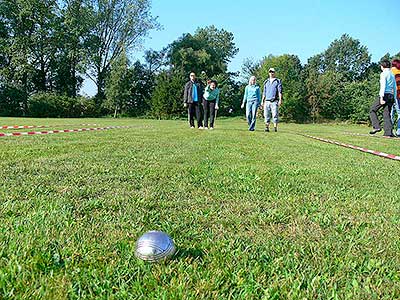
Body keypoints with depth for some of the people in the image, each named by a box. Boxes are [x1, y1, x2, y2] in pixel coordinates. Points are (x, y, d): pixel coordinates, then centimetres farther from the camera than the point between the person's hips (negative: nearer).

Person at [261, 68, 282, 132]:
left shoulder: (278, 81, 6)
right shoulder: (266, 82, 18)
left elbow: (280, 91, -2)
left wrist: (280, 100, -13)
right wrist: (262, 101, 14)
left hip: (274, 101, -3)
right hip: (267, 101, 4)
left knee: (275, 115, -6)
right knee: (266, 115, -1)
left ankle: (275, 127, -3)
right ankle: (267, 127, 2)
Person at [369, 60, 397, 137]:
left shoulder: (384, 74, -4)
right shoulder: (392, 74, 19)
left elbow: (383, 86, -15)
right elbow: (395, 87, 20)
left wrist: (381, 98, -19)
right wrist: (394, 98, 25)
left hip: (385, 95, -7)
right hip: (391, 96, 7)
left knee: (372, 110, 3)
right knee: (387, 114, 6)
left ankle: (376, 127, -8)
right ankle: (388, 132, -1)